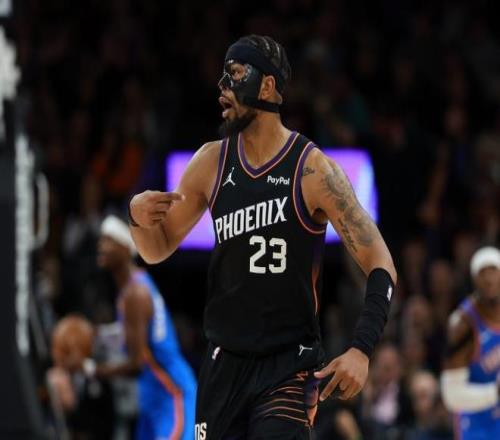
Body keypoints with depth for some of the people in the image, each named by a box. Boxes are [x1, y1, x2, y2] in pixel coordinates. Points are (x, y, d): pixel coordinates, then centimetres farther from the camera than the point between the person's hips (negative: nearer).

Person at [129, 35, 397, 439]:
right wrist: (138, 218, -9)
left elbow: (380, 264, -11)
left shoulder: (313, 170, -11)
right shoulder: (211, 163, 3)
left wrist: (362, 350, -23)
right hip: (225, 362, 5)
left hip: (291, 365, -5)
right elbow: (157, 250, 15)